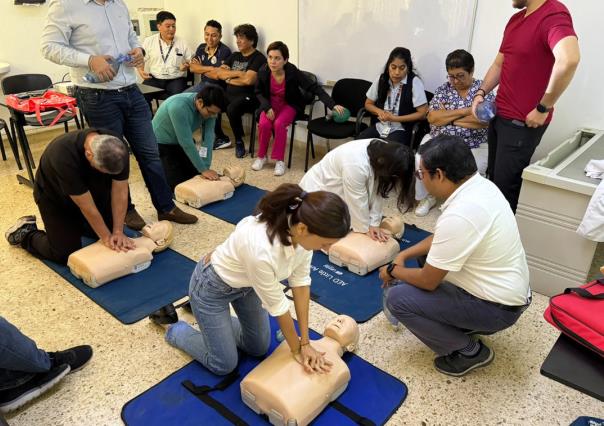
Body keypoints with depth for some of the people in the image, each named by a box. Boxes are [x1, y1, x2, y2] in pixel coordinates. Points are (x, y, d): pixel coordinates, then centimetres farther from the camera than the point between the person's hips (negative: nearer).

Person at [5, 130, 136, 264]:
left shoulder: (118, 149, -29)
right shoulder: (64, 155, -42)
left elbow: (120, 192, -21)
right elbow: (87, 207, -34)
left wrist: (118, 232, -23)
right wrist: (106, 237, -26)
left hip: (90, 189, 5)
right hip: (54, 195, -5)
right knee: (66, 254, -10)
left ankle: (75, 223, 27)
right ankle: (25, 233, 16)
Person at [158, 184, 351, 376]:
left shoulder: (304, 226, -24)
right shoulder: (262, 250, -44)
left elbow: (300, 280, -12)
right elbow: (277, 304, -27)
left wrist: (305, 342, -9)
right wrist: (297, 350, -9)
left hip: (246, 282, 7)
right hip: (213, 286, -6)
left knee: (259, 348, 18)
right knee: (223, 365, 7)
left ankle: (215, 325, 36)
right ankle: (176, 331, 29)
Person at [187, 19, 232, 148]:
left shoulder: (224, 51, -13)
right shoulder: (201, 48, 9)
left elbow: (216, 75, -20)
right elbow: (192, 68, -1)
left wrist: (201, 68, -5)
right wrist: (209, 68, -14)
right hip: (203, 84, 7)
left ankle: (221, 138, -15)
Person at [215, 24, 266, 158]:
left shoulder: (259, 58, -3)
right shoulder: (234, 56, 19)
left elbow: (248, 80, -16)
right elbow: (220, 73, 11)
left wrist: (229, 79, -1)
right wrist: (237, 73, -4)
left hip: (248, 96, -7)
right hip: (229, 94, 7)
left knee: (232, 108, -36)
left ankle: (239, 142, -13)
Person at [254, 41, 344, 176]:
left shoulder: (293, 72, -25)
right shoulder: (263, 71, -18)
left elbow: (314, 88, -25)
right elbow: (259, 92, 0)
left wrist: (333, 105, -35)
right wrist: (267, 107, -17)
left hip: (289, 105, -2)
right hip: (270, 103, 2)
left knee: (279, 124, -30)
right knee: (264, 124, -25)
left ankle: (279, 160, -13)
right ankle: (261, 156, -1)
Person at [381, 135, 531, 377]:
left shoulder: (458, 216, -32)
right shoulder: (481, 185, -4)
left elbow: (428, 282, -21)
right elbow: (441, 238, 12)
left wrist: (393, 271, -3)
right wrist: (403, 255, 7)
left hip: (498, 307, -9)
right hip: (509, 288, 9)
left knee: (398, 299, -11)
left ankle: (469, 351, 3)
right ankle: (466, 323, 18)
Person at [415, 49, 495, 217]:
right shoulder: (443, 89, 9)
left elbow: (484, 120, -13)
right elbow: (432, 118, -5)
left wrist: (446, 117, -8)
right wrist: (464, 111, -11)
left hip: (474, 147, -2)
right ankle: (427, 197, 1)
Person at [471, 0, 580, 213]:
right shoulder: (515, 19, 11)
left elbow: (568, 59, -36)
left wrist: (543, 108, -27)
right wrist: (481, 93, 4)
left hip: (523, 122, -8)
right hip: (499, 115, 8)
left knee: (505, 186, 2)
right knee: (493, 178, 17)